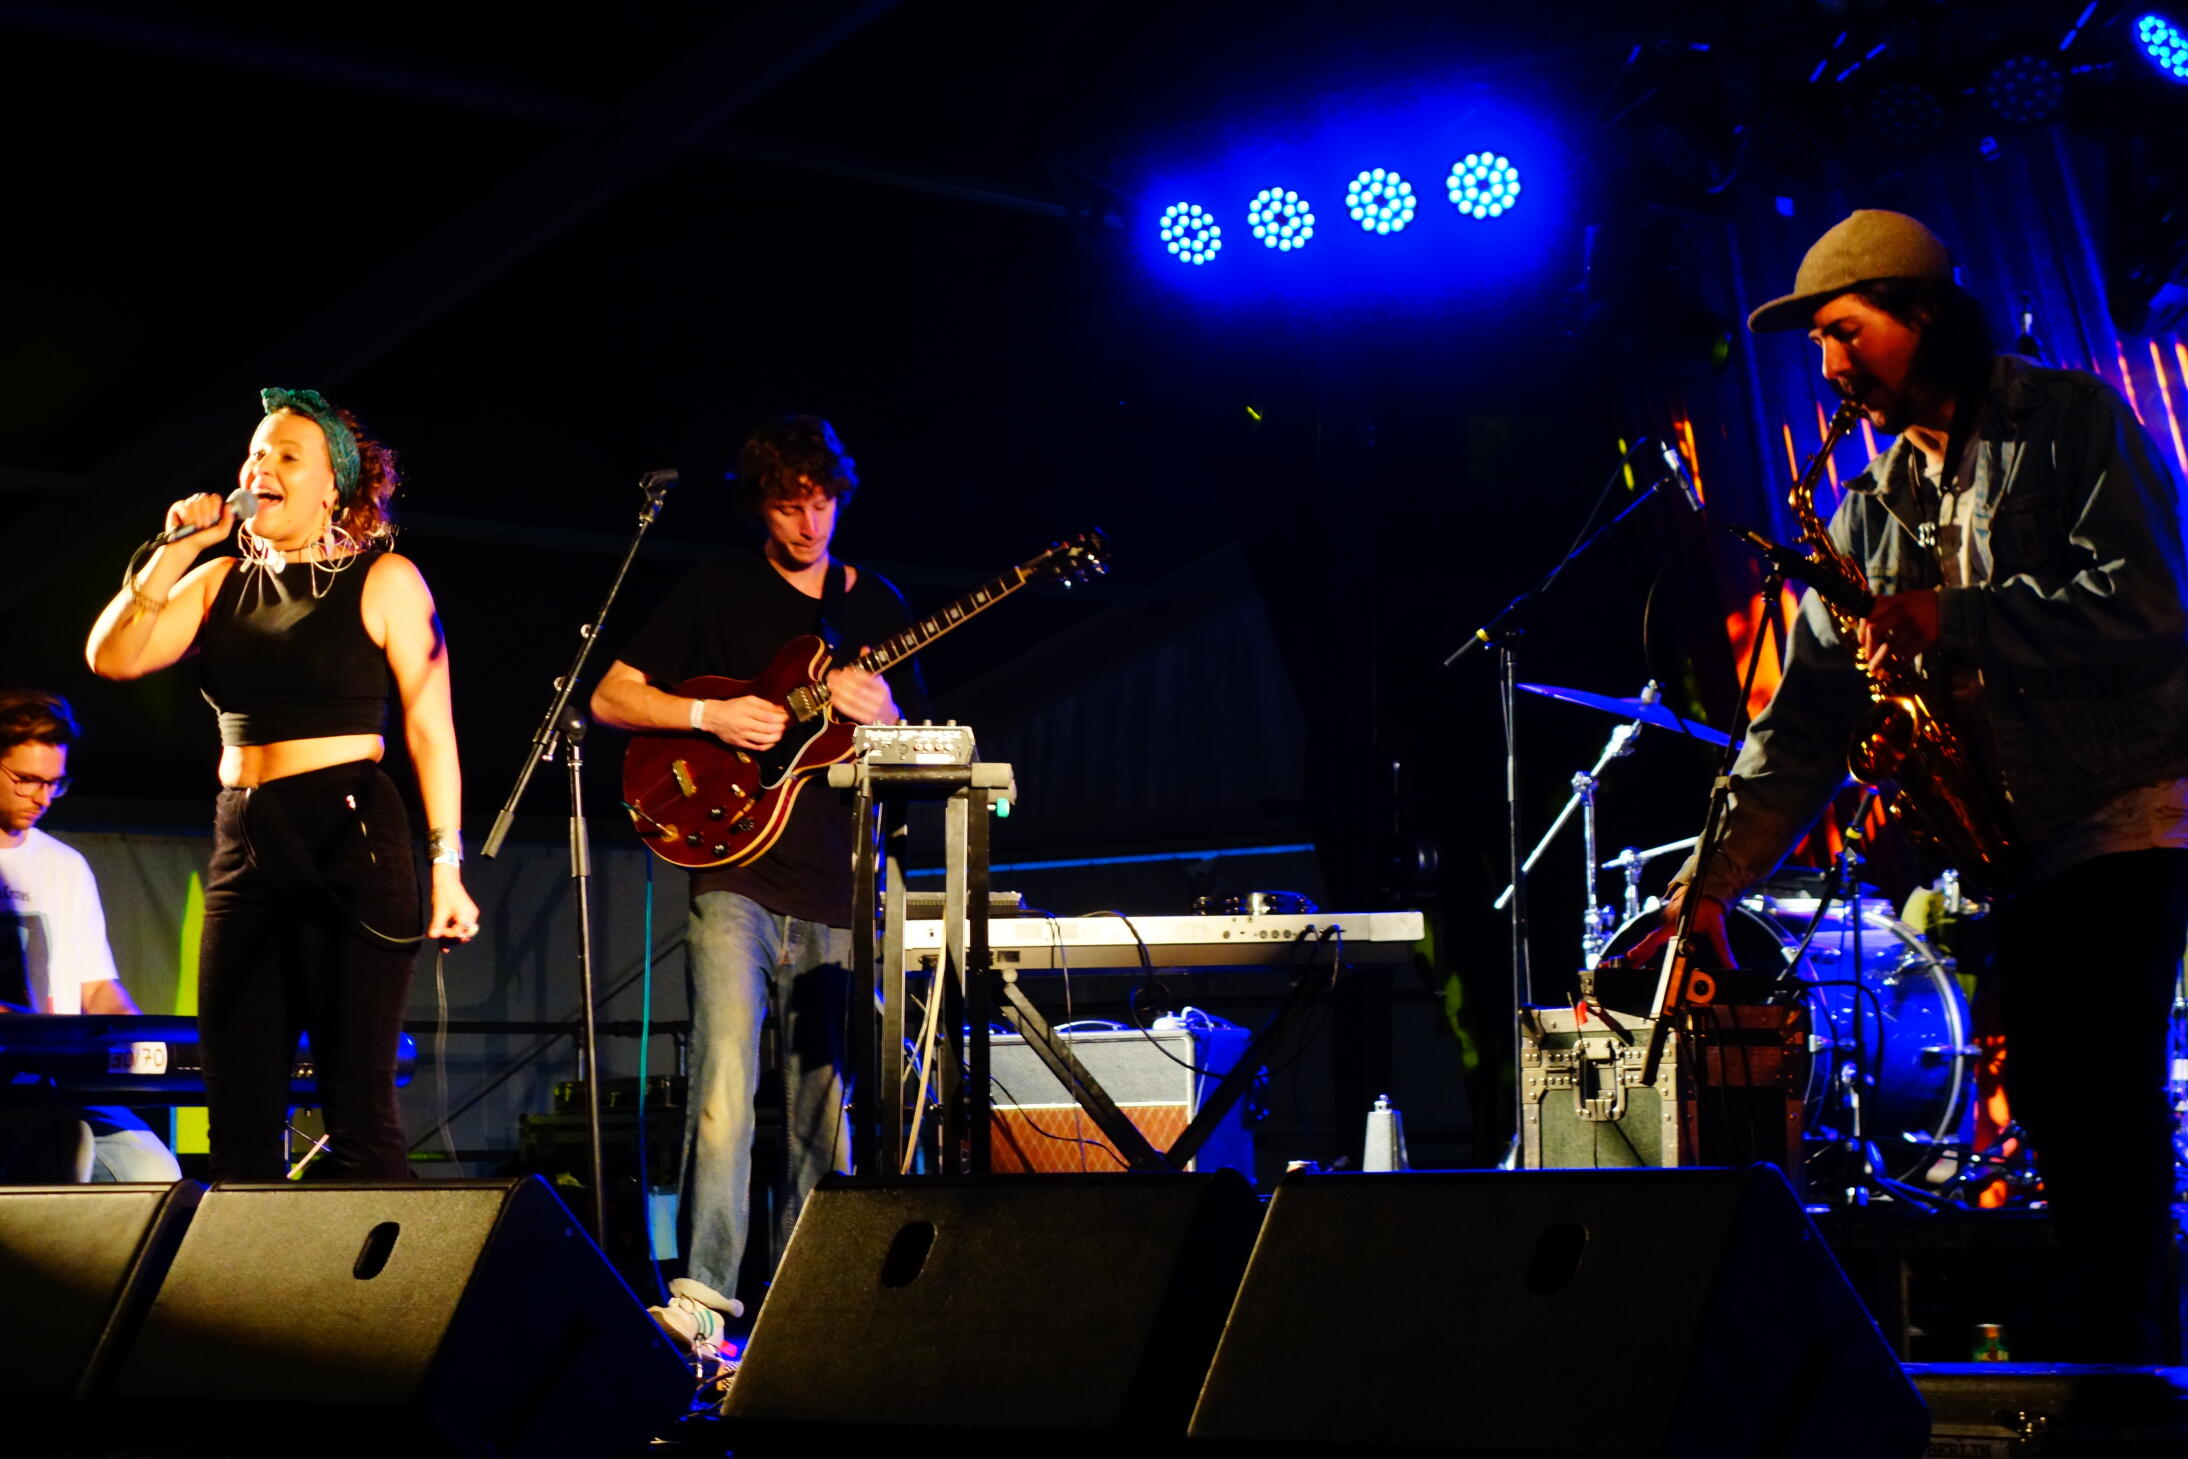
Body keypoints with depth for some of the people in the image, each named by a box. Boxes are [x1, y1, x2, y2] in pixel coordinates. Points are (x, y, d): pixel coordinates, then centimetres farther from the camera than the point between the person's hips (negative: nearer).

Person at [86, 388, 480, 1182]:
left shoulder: (383, 580, 0)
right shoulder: (222, 581, 14)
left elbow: (430, 727, -5)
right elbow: (112, 658, 2)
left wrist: (447, 865, -12)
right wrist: (175, 550, -2)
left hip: (351, 842, -5)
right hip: (243, 847, 6)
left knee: (358, 1112, -7)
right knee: (239, 1117, 5)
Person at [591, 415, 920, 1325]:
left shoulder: (876, 604, 14)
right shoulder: (716, 593, 5)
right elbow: (611, 697, 4)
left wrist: (881, 714, -8)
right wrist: (710, 716, -12)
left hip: (838, 894, 3)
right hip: (738, 876, -3)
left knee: (822, 1106, 5)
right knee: (726, 1076, -18)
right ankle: (706, 1291, -21)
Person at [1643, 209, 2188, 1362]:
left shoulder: (2073, 425, 0)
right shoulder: (1874, 510, 16)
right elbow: (1807, 716, 10)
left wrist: (1950, 623, -15)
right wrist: (1714, 880, 1)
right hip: (2008, 852, 6)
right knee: (2063, 1137, 5)